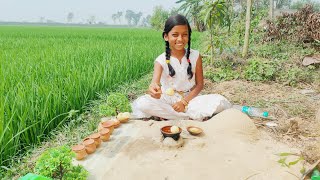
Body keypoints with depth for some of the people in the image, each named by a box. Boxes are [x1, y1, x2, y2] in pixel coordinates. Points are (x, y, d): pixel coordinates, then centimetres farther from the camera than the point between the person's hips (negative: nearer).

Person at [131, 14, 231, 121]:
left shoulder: (195, 56, -5)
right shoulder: (161, 60, -9)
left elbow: (199, 84, -2)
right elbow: (155, 82, -25)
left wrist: (184, 102, -15)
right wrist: (153, 90, -50)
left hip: (190, 98, 1)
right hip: (168, 100, 0)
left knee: (220, 101, -24)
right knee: (142, 103, -29)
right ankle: (193, 117, -19)